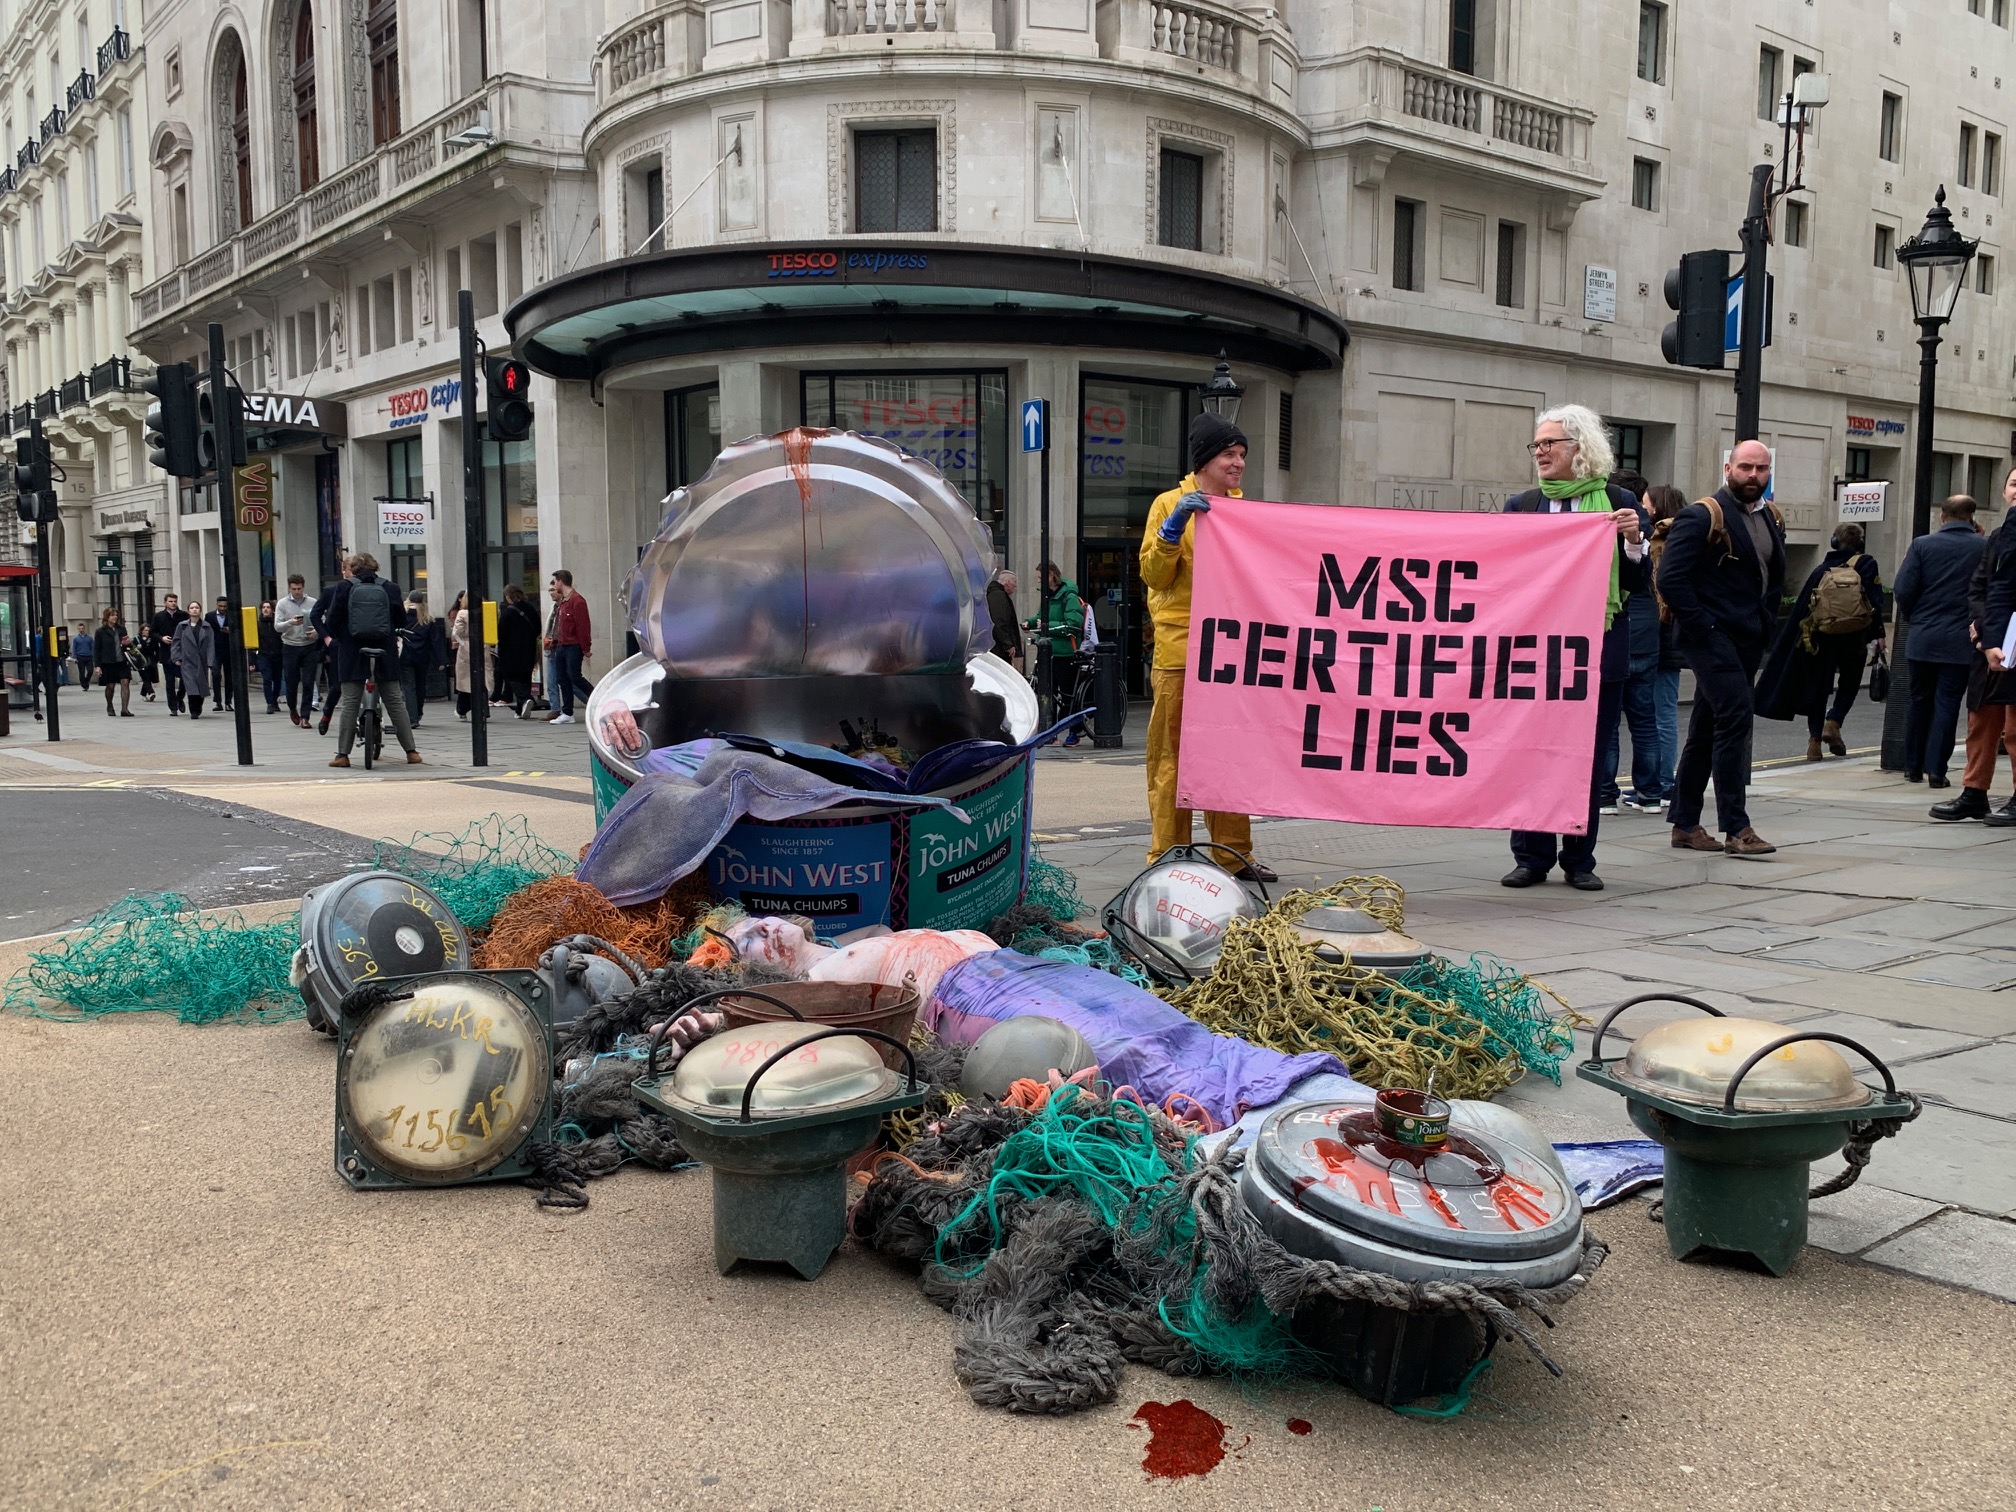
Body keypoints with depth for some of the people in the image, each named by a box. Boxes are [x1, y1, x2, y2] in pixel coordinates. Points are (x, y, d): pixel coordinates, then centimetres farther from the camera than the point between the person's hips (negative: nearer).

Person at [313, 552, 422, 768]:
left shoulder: (344, 588, -1)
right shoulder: (390, 588, 2)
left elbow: (331, 622, -2)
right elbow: (401, 621, 7)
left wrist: (335, 637, 18)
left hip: (352, 654, -1)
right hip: (385, 654, 1)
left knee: (349, 704, 4)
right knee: (395, 703, 6)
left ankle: (342, 754, 5)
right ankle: (411, 751, 5)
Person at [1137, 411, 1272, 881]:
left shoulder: (1242, 508, 17)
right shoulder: (1171, 504, 1)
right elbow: (1155, 575, -6)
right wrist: (1174, 526, -18)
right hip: (1180, 649, -5)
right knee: (1173, 756, -1)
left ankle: (1233, 852, 15)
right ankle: (1168, 857, 4)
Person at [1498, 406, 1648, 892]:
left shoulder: (1619, 502, 4)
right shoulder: (1520, 506, 8)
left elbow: (1636, 583, 2)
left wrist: (1633, 541, -15)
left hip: (1599, 648, -1)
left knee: (1589, 758, 6)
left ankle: (1579, 860, 15)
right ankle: (1531, 857, 12)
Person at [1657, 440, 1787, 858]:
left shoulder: (1771, 518, 15)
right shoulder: (1702, 517, -10)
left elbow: (1775, 576, 27)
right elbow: (1670, 577, -17)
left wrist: (1767, 622, 14)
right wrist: (1702, 624, -17)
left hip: (1748, 639, 8)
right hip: (1712, 637, -8)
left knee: (1708, 729, 11)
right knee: (1736, 718, -15)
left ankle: (1685, 824, 17)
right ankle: (1736, 828, -12)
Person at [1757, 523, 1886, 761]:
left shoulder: (1821, 570, 8)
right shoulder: (1867, 566, 1)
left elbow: (1801, 608, 7)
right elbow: (1875, 601, -9)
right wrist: (1878, 635, -7)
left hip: (1820, 636, 2)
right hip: (1854, 638, -2)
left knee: (1817, 687, 10)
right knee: (1849, 683, 17)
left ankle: (1814, 739, 3)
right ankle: (1833, 723, -4)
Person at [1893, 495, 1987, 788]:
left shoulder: (1922, 545, -3)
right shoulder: (1985, 547, -5)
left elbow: (1904, 590, -6)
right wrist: (1978, 623, 12)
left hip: (1923, 638, 1)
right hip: (1961, 641, -1)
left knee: (1920, 702, 13)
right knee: (1947, 704, 2)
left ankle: (1913, 767, 18)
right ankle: (1936, 770, -2)